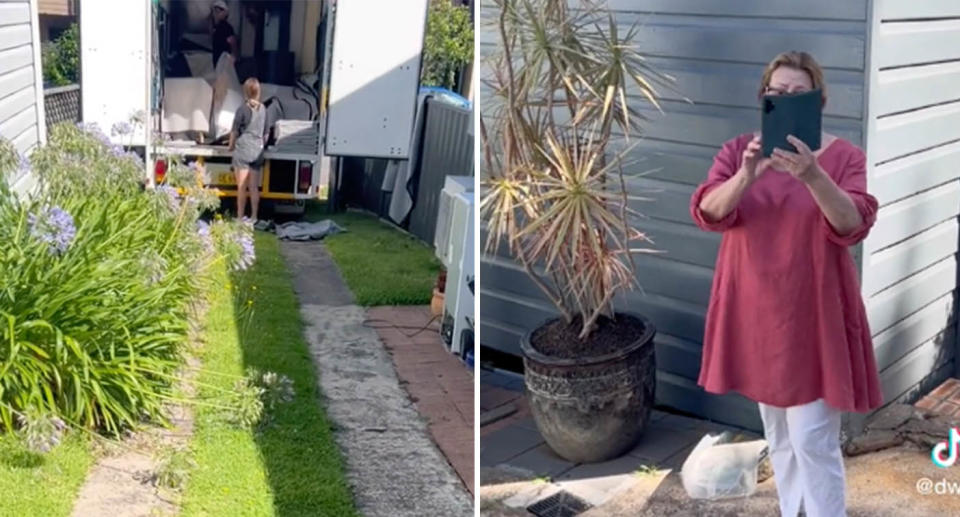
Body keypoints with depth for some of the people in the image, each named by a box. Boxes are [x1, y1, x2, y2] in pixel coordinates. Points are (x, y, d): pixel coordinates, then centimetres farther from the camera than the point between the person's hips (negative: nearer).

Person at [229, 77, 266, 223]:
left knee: (242, 187, -1)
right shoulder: (263, 109, 4)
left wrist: (231, 146, 11)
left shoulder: (243, 109, -11)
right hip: (257, 151, 5)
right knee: (254, 187, 8)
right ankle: (254, 217, 10)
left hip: (242, 151, -5)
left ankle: (240, 217, 4)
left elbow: (235, 131, -5)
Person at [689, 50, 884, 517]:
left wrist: (812, 175, -39)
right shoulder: (737, 152, 0)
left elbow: (853, 224, -23)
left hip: (814, 315, -3)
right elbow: (707, 212, -16)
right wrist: (747, 175, -35)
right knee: (779, 435, 18)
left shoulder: (843, 156, -7)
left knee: (813, 440, -3)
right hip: (756, 313, 4)